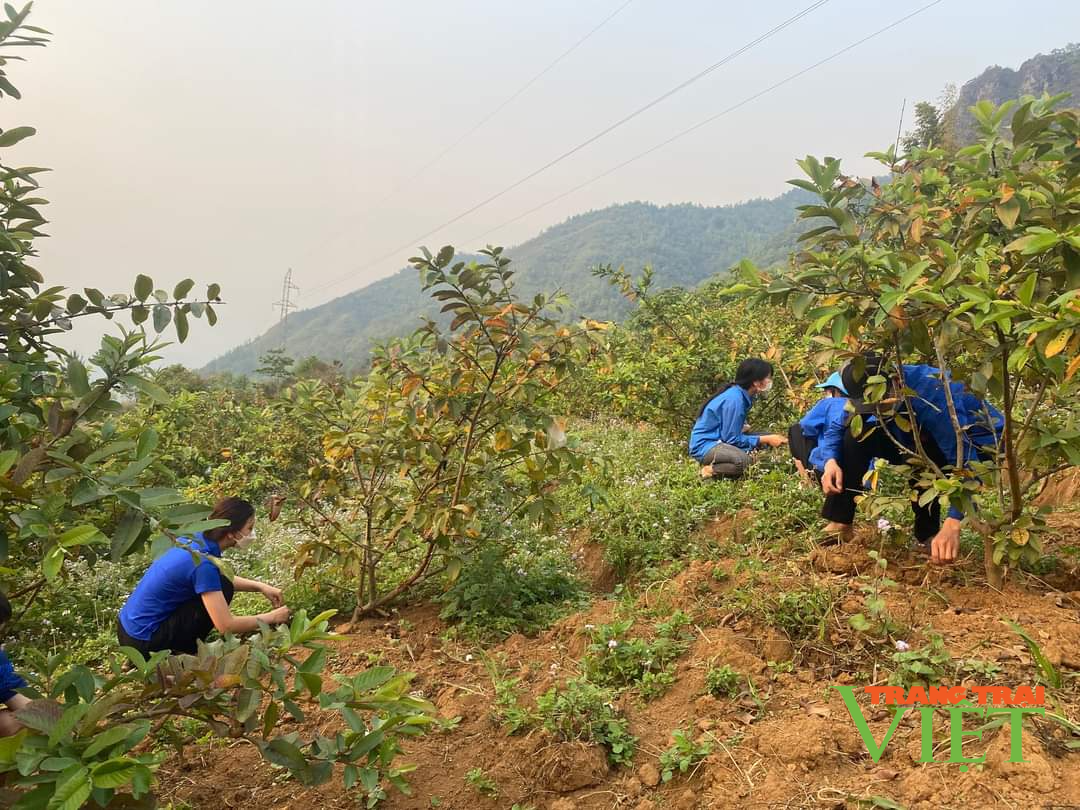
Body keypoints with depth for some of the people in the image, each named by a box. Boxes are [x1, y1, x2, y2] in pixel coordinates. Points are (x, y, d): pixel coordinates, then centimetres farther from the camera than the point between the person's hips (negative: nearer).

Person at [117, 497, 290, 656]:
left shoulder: (195, 539, 0)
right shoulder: (202, 562, -25)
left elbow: (215, 578, 21)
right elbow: (226, 625, -23)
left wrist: (260, 586, 10)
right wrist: (271, 617, -9)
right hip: (144, 643, -8)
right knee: (223, 589, -11)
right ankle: (187, 652, 2)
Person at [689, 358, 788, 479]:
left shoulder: (741, 394, 4)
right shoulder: (734, 399, -22)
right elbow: (732, 438, -19)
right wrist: (766, 439, -13)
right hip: (704, 446, -10)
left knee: (765, 441, 5)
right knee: (743, 460, -36)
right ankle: (710, 471, -10)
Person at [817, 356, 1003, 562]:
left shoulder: (932, 392, -36)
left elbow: (964, 459, -41)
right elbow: (835, 428, -7)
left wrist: (952, 525, -52)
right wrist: (831, 461, -30)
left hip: (976, 443, -6)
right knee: (857, 435, -14)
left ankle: (929, 534, -14)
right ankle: (840, 523, -11)